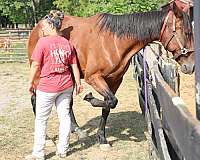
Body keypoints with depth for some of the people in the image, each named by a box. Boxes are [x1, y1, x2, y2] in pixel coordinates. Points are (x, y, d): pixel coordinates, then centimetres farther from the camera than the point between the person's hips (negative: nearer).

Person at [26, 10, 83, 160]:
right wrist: (78, 83, 14)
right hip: (66, 85, 5)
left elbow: (36, 65, -11)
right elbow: (74, 66, 5)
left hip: (47, 87, -5)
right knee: (64, 116, 13)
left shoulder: (43, 41, -12)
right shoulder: (67, 43, 3)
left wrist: (31, 82, 1)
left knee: (41, 119, 7)